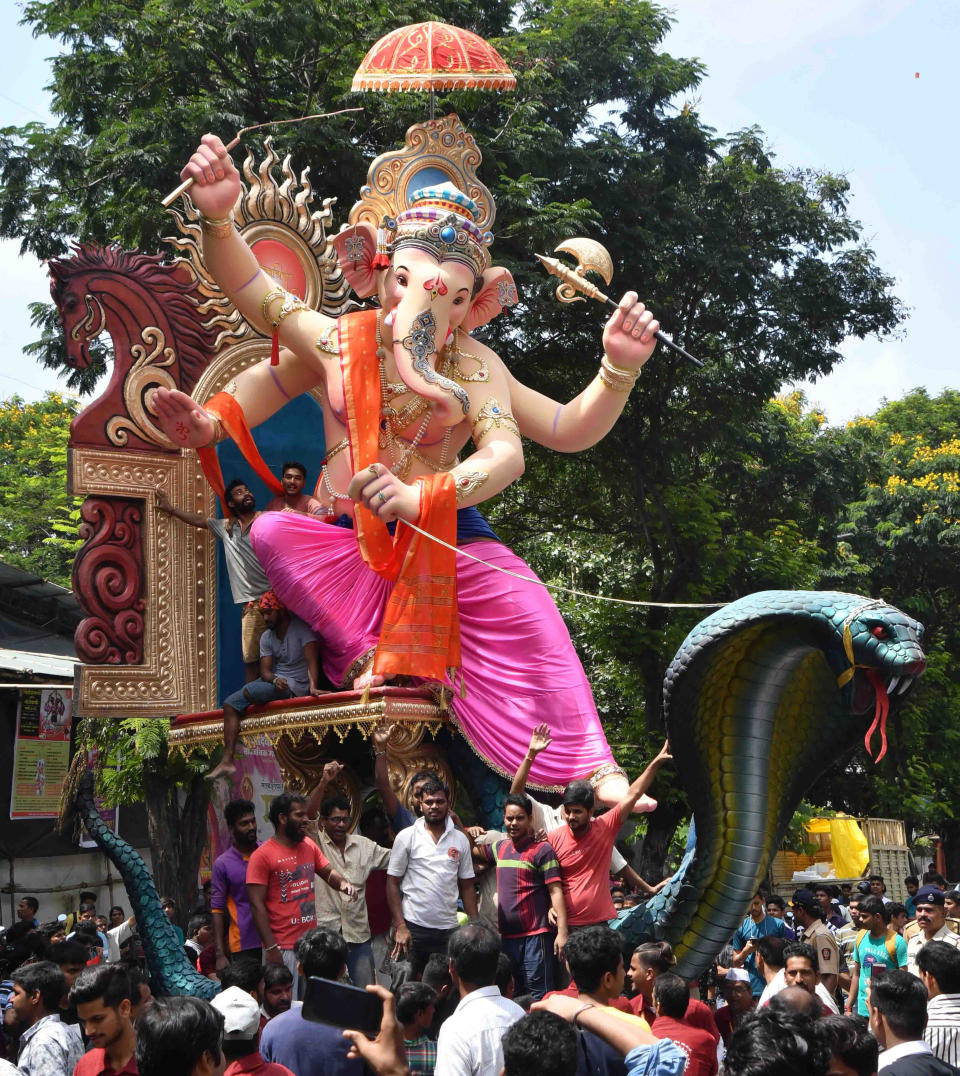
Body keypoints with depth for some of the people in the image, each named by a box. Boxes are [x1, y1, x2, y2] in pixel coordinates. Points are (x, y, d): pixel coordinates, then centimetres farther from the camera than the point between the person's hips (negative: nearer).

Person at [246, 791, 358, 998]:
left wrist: (342, 883, -4)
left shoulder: (309, 846, 10)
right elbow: (257, 905, -12)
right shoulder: (262, 855, -10)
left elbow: (327, 872, 21)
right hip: (283, 948, -6)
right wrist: (271, 948, -16)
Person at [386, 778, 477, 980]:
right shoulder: (406, 837, 0)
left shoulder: (460, 840, 9)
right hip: (414, 927, -2)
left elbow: (467, 886, 12)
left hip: (449, 928, 2)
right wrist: (400, 926, -9)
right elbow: (393, 883, -1)